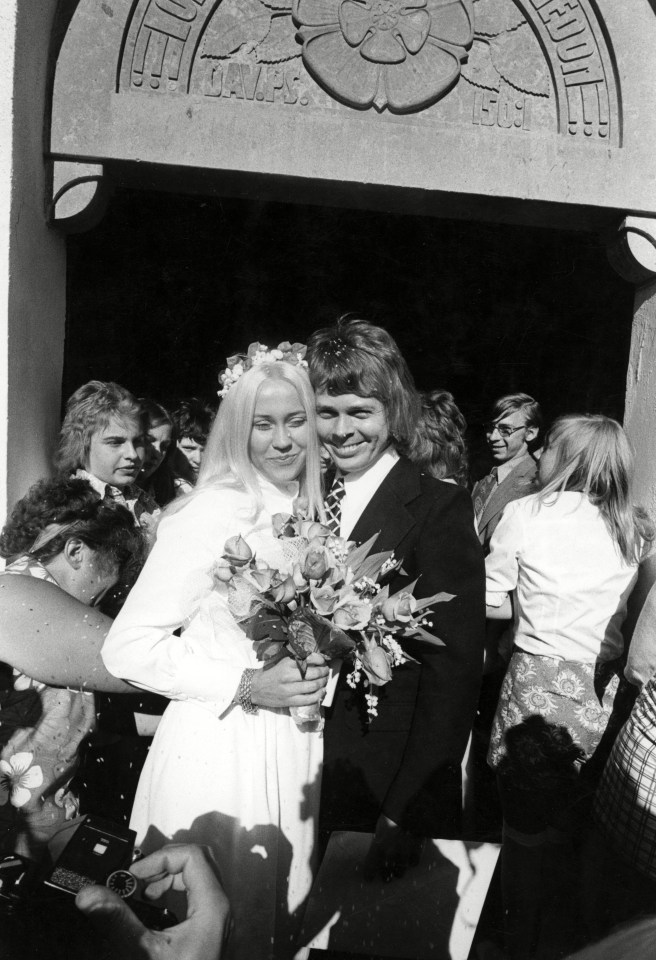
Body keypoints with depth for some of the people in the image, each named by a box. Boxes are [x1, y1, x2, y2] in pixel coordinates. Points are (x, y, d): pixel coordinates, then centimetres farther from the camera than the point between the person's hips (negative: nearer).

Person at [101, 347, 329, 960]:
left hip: (293, 749, 7)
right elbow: (127, 647, -17)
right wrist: (247, 684, -21)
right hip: (219, 754, -6)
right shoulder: (213, 510, -16)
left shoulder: (311, 513, 6)